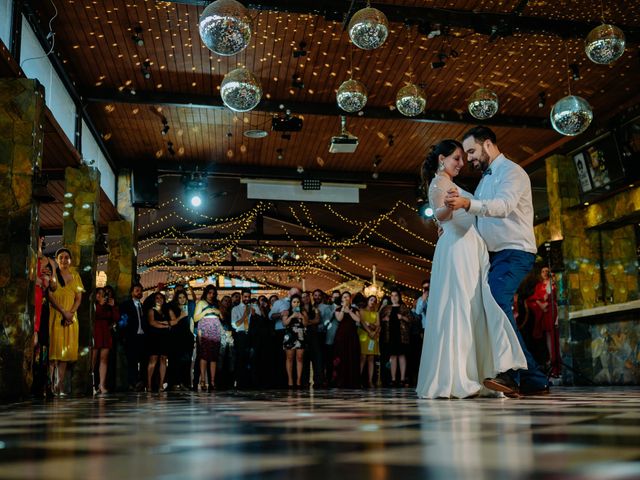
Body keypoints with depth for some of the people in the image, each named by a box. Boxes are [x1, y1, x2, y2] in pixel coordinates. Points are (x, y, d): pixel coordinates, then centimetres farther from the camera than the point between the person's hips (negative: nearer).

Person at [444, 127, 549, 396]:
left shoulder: (511, 171, -8)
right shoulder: (486, 179, 21)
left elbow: (504, 205, -28)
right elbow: (480, 217, 28)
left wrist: (467, 203, -44)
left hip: (514, 252, -10)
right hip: (496, 254, 10)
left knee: (496, 302, -29)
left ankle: (509, 375, -36)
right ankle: (534, 380, 12)